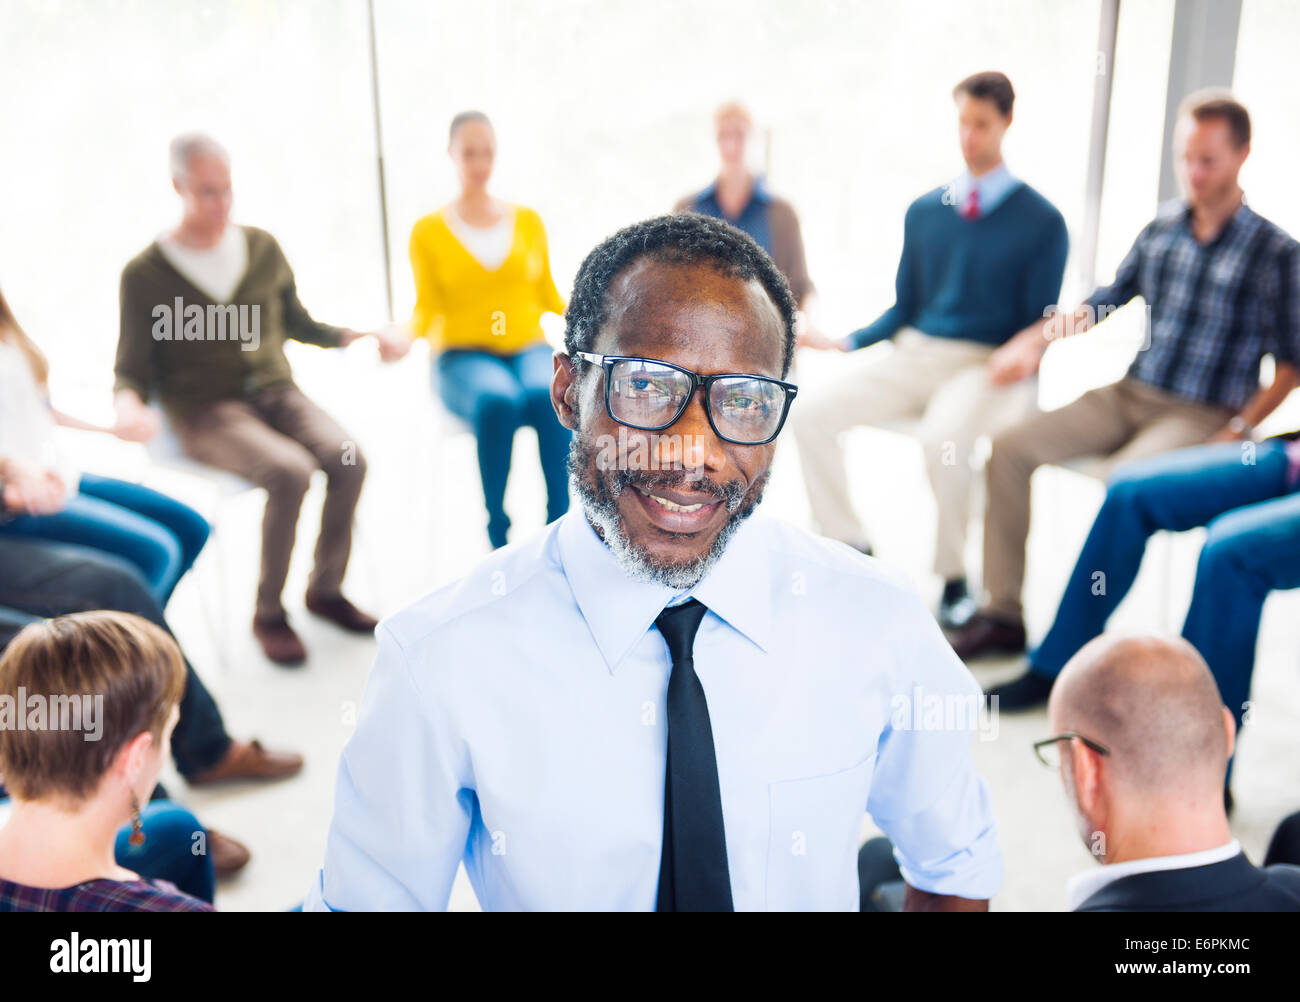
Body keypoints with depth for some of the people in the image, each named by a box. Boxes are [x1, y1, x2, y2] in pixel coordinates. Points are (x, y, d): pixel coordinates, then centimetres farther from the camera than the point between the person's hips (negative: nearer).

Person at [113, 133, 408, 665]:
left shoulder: (262, 247, 11)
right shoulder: (145, 273, -1)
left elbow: (297, 323, 23)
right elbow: (132, 370, -1)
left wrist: (361, 336, 7)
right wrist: (129, 407, -24)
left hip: (275, 392, 4)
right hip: (205, 411, -4)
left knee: (349, 458, -25)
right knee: (290, 471, -32)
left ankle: (325, 588, -3)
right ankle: (268, 612, -13)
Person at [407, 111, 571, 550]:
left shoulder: (528, 221, 17)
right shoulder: (428, 231, 9)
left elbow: (548, 295, 17)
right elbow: (427, 308, 5)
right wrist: (404, 337, -16)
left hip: (528, 347, 2)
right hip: (464, 355, -2)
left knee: (550, 397, -35)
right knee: (498, 401, -38)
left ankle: (559, 524, -29)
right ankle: (497, 532, -25)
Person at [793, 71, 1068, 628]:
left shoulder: (1041, 221, 3)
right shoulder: (924, 211, 15)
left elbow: (1039, 324, 1)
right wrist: (850, 341, 2)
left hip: (992, 367, -4)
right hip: (914, 353, 5)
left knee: (943, 436, -37)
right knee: (812, 413, -17)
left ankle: (954, 576, -12)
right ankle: (852, 547, -4)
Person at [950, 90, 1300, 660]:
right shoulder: (1161, 229, 10)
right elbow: (1110, 298, 20)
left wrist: (1238, 429, -15)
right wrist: (1037, 340, 8)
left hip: (1203, 416, -5)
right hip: (1128, 396, 5)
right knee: (1010, 448, -12)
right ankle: (1002, 614, -8)